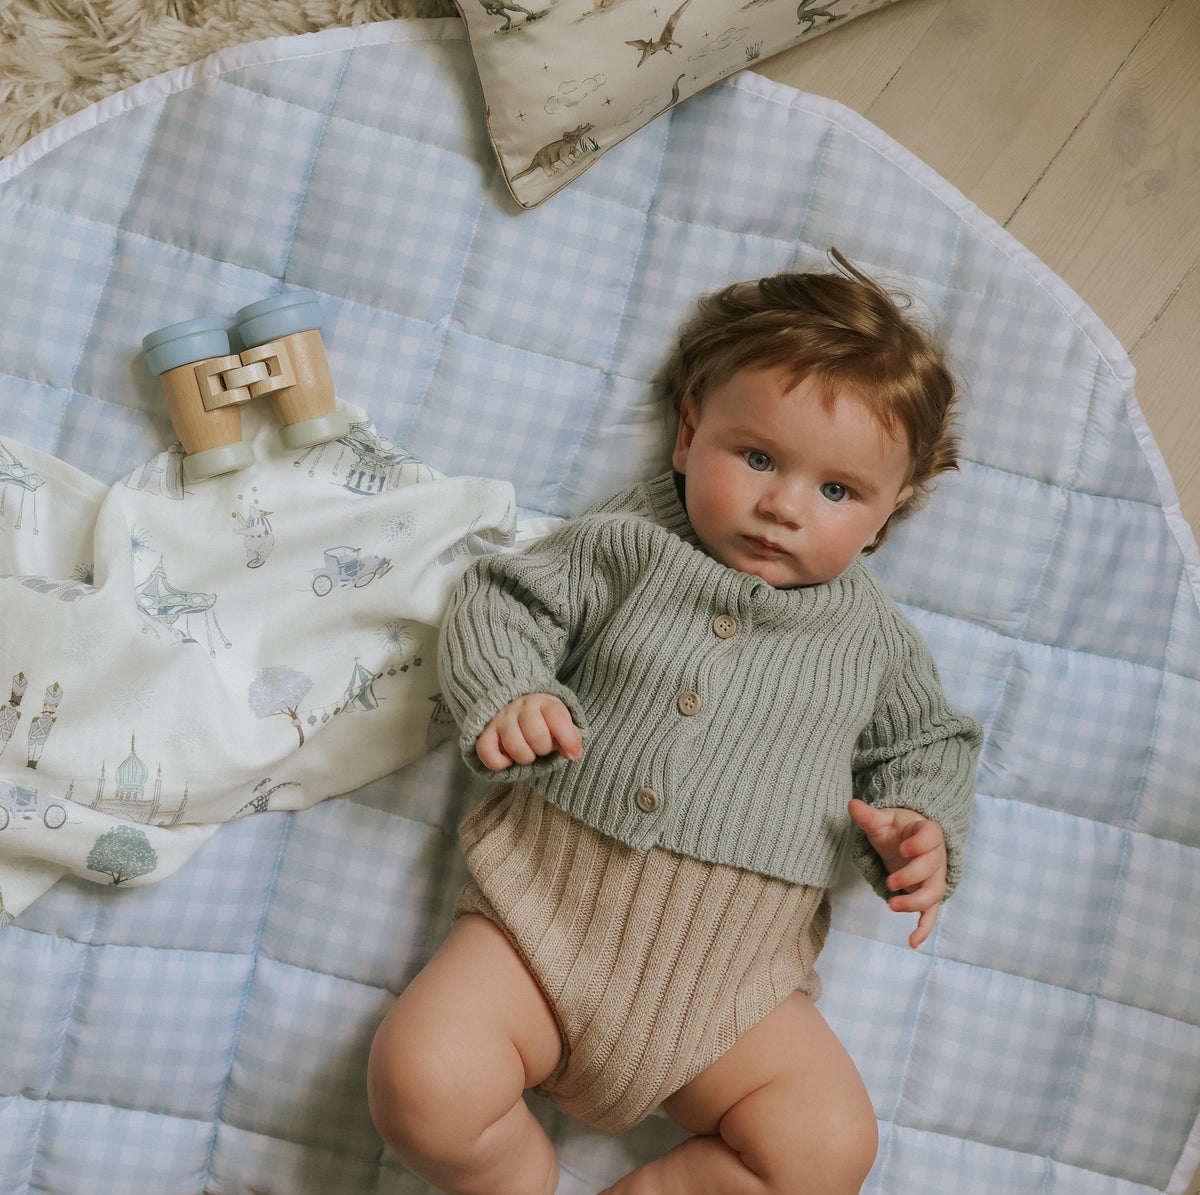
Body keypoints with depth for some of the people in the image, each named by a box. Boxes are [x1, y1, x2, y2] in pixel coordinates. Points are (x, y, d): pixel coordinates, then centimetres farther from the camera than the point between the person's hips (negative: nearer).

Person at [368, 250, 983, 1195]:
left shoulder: (873, 636, 9)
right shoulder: (625, 545, 3)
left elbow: (926, 747, 19)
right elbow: (503, 603, 5)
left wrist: (917, 829, -2)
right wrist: (507, 695, -15)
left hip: (728, 972, 2)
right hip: (552, 904, -1)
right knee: (422, 1082, -20)